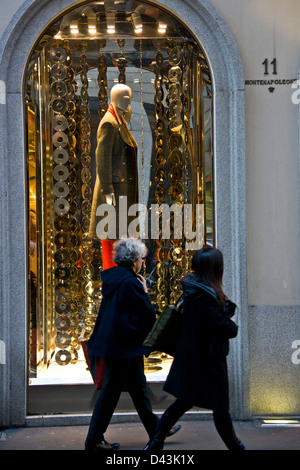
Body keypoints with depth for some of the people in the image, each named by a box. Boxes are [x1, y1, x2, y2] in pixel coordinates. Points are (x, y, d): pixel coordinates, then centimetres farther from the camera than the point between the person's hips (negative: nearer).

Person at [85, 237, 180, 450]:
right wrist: (145, 291, -4)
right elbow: (148, 315, -17)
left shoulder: (112, 278, 8)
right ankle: (94, 440, 8)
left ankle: (156, 429, 29)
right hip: (124, 346, -10)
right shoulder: (130, 283, -20)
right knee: (111, 391, -1)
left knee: (139, 388, 17)